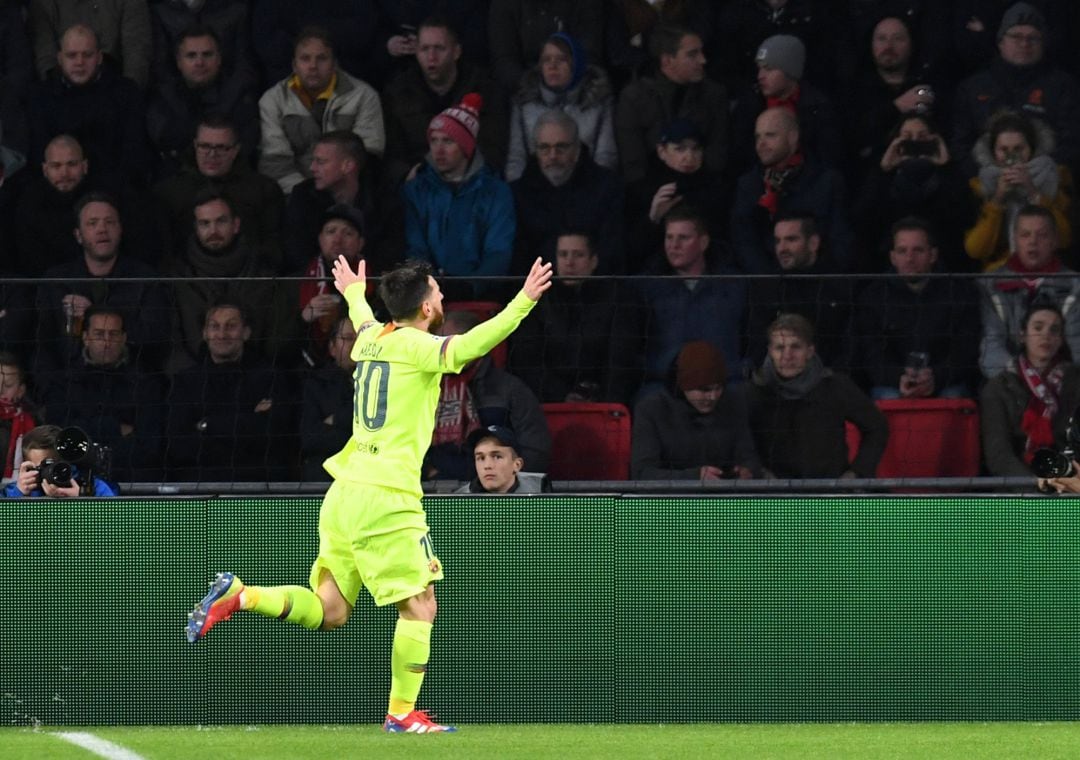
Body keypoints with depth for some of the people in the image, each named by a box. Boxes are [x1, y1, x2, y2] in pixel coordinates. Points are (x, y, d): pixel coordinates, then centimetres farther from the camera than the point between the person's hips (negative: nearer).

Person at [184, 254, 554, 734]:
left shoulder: (371, 338, 14)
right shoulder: (416, 347, -9)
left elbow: (363, 319, 39)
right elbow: (467, 347, -27)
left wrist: (354, 292, 61)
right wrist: (524, 301, -28)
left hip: (344, 495, 8)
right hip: (386, 500, -8)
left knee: (328, 612, 12)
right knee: (419, 607, 1)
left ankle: (238, 595, -3)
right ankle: (402, 712, 1)